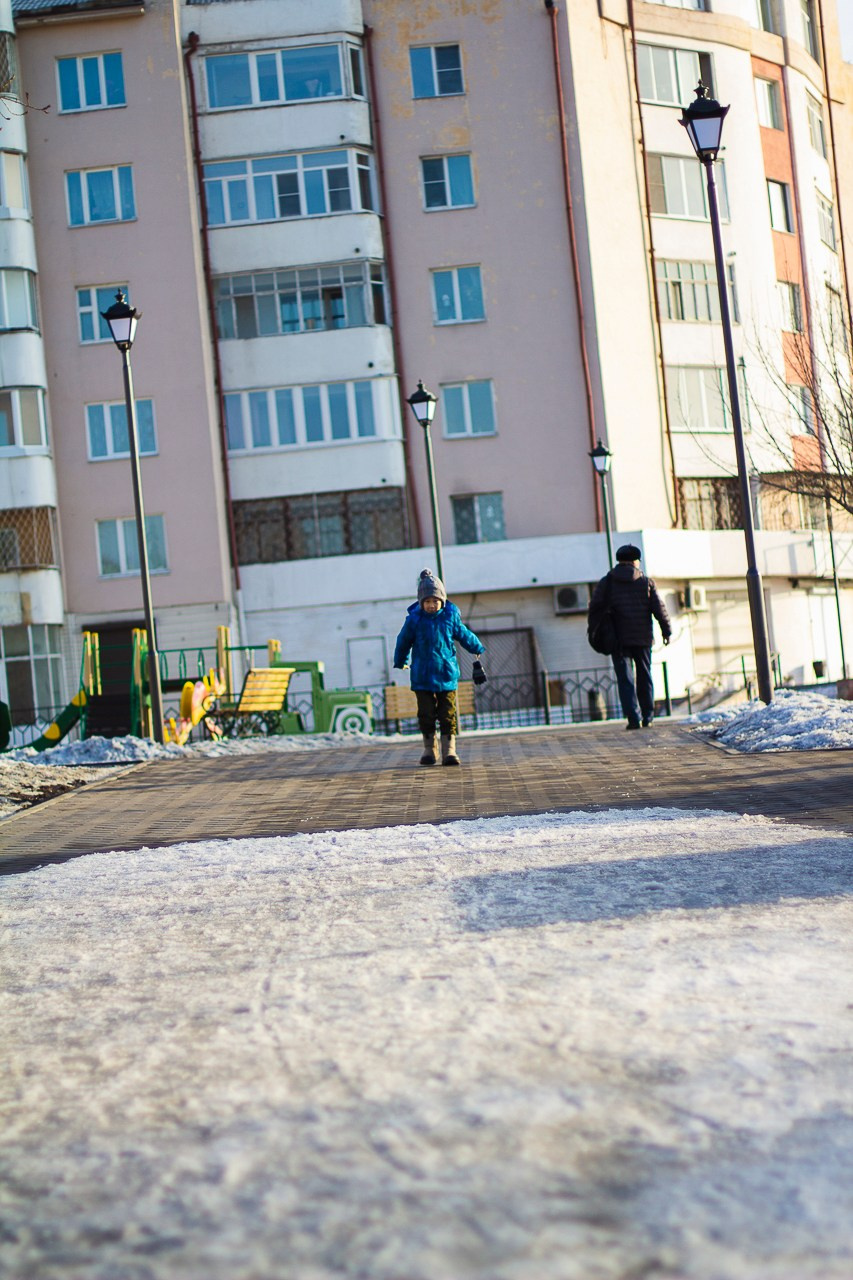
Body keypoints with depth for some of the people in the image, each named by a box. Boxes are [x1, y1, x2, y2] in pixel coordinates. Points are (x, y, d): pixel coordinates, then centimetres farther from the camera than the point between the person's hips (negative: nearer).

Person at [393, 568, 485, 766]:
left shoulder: (451, 616, -2)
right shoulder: (414, 619, -6)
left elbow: (464, 635, 17)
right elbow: (403, 642, 10)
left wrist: (478, 648, 31)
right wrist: (400, 662, 23)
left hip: (447, 674, 1)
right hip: (422, 675, -1)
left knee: (448, 715, -1)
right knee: (426, 715, 3)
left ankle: (449, 750, 1)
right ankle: (429, 750, 16)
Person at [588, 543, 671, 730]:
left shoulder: (607, 582, 2)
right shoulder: (646, 582, 2)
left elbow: (594, 606, 0)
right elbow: (659, 608, 0)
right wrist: (666, 631, 9)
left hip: (618, 638, -1)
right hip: (643, 638, 1)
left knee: (625, 680, -1)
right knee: (645, 678, 13)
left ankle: (634, 718, -12)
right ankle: (647, 718, 16)